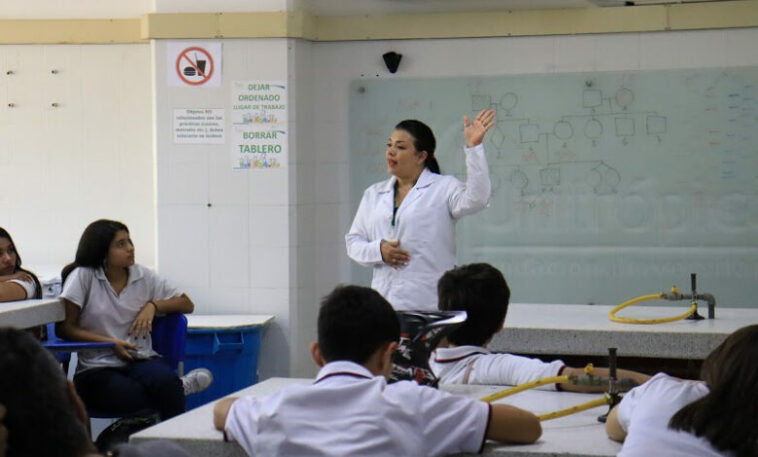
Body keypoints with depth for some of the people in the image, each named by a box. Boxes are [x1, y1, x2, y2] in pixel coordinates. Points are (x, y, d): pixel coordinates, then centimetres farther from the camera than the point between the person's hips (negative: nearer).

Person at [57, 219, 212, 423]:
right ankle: (179, 386, -10)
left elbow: (187, 304, 16)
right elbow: (64, 328, -7)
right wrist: (111, 343, -14)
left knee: (165, 381, -35)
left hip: (139, 360, 4)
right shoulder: (83, 276, -2)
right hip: (97, 368, -3)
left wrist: (153, 305, -3)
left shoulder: (143, 276, 10)